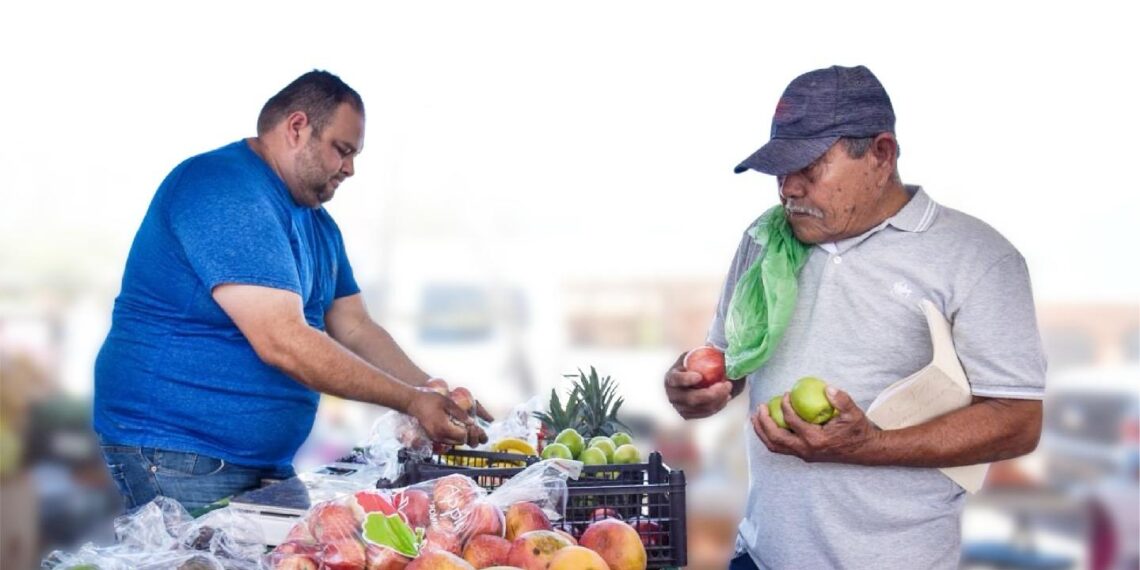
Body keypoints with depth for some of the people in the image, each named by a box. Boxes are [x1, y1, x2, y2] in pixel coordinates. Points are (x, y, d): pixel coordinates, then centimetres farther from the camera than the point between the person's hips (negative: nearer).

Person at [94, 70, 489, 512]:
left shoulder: (317, 223, 13)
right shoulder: (226, 192, -19)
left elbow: (355, 329, 13)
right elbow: (281, 342, -25)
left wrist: (439, 398, -2)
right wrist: (412, 401, -20)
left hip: (267, 462, 9)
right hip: (178, 459, -9)